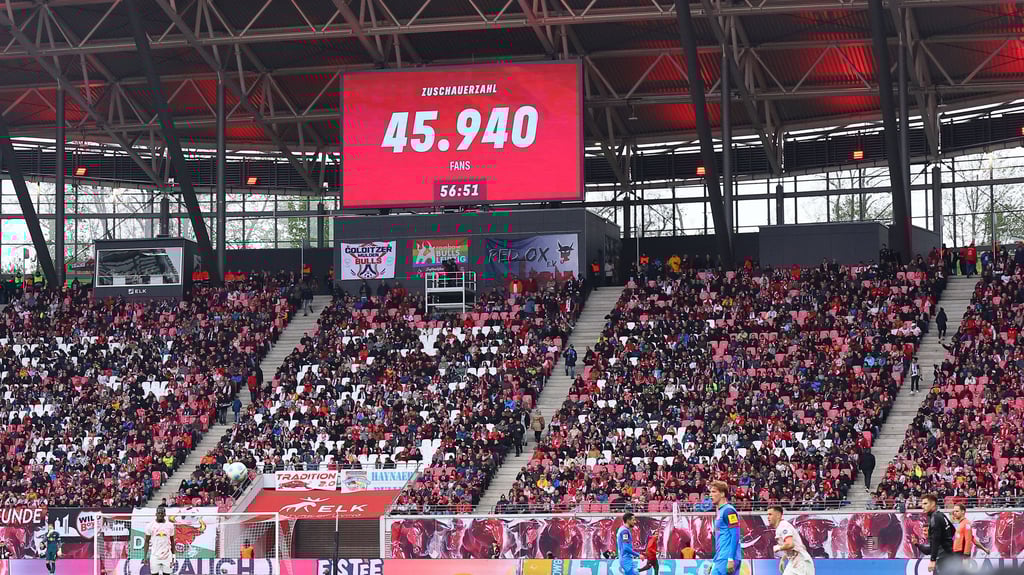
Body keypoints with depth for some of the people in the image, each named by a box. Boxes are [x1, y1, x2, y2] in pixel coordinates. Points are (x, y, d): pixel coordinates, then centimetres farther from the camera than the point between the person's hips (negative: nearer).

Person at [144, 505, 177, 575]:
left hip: (167, 556, 1)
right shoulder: (150, 525, -3)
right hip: (155, 556, -1)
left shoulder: (170, 525, 2)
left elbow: (172, 541, 10)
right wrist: (145, 556, -4)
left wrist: (173, 556, 7)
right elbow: (146, 541, 1)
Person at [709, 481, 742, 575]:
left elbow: (735, 536, -15)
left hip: (726, 559, -9)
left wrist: (730, 559, -21)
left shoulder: (728, 510, -9)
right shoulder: (720, 511, 19)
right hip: (720, 559, 9)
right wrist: (714, 561, 23)